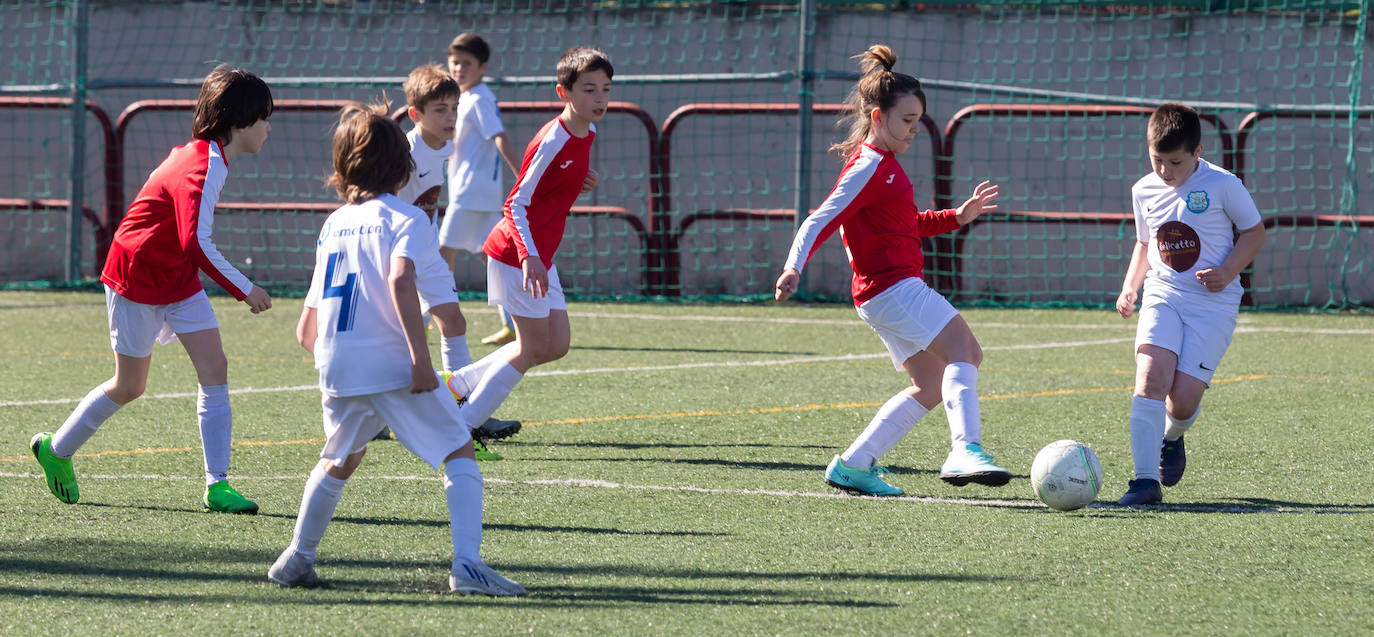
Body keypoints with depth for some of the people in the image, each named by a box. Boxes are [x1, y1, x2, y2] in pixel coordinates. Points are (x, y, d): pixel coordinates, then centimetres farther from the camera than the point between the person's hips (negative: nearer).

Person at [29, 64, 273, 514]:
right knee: (130, 386, 4)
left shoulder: (198, 154, 2)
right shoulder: (205, 167, -28)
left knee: (215, 368, -5)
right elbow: (198, 243, -37)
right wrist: (245, 290, -32)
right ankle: (56, 449, 27)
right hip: (136, 279, -9)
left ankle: (217, 485, -6)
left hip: (178, 280, 9)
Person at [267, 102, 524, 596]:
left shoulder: (333, 224, 17)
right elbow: (400, 281, -22)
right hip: (392, 364, -6)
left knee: (340, 460, 28)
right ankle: (466, 564, -14)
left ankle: (297, 559, 26)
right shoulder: (403, 218, -1)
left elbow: (305, 331, 18)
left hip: (335, 369, 6)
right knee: (459, 454, 2)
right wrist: (421, 357, -22)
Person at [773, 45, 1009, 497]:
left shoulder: (885, 166, 20)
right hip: (891, 286, -11)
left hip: (898, 289, 11)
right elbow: (822, 219, -18)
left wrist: (957, 217, 24)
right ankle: (966, 451, -40)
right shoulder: (869, 167, -11)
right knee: (963, 349, -23)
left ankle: (853, 465, 13)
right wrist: (794, 267, -31)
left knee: (932, 385, 12)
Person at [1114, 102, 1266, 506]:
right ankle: (1146, 480, -22)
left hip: (1212, 303, -3)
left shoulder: (1222, 186, -7)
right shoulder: (1144, 191, 7)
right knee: (1151, 375, -22)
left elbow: (1254, 232, 1)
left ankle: (1172, 438, 27)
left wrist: (1227, 272, -14)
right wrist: (1130, 287, 7)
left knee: (1184, 397, -12)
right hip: (1162, 295, 3)